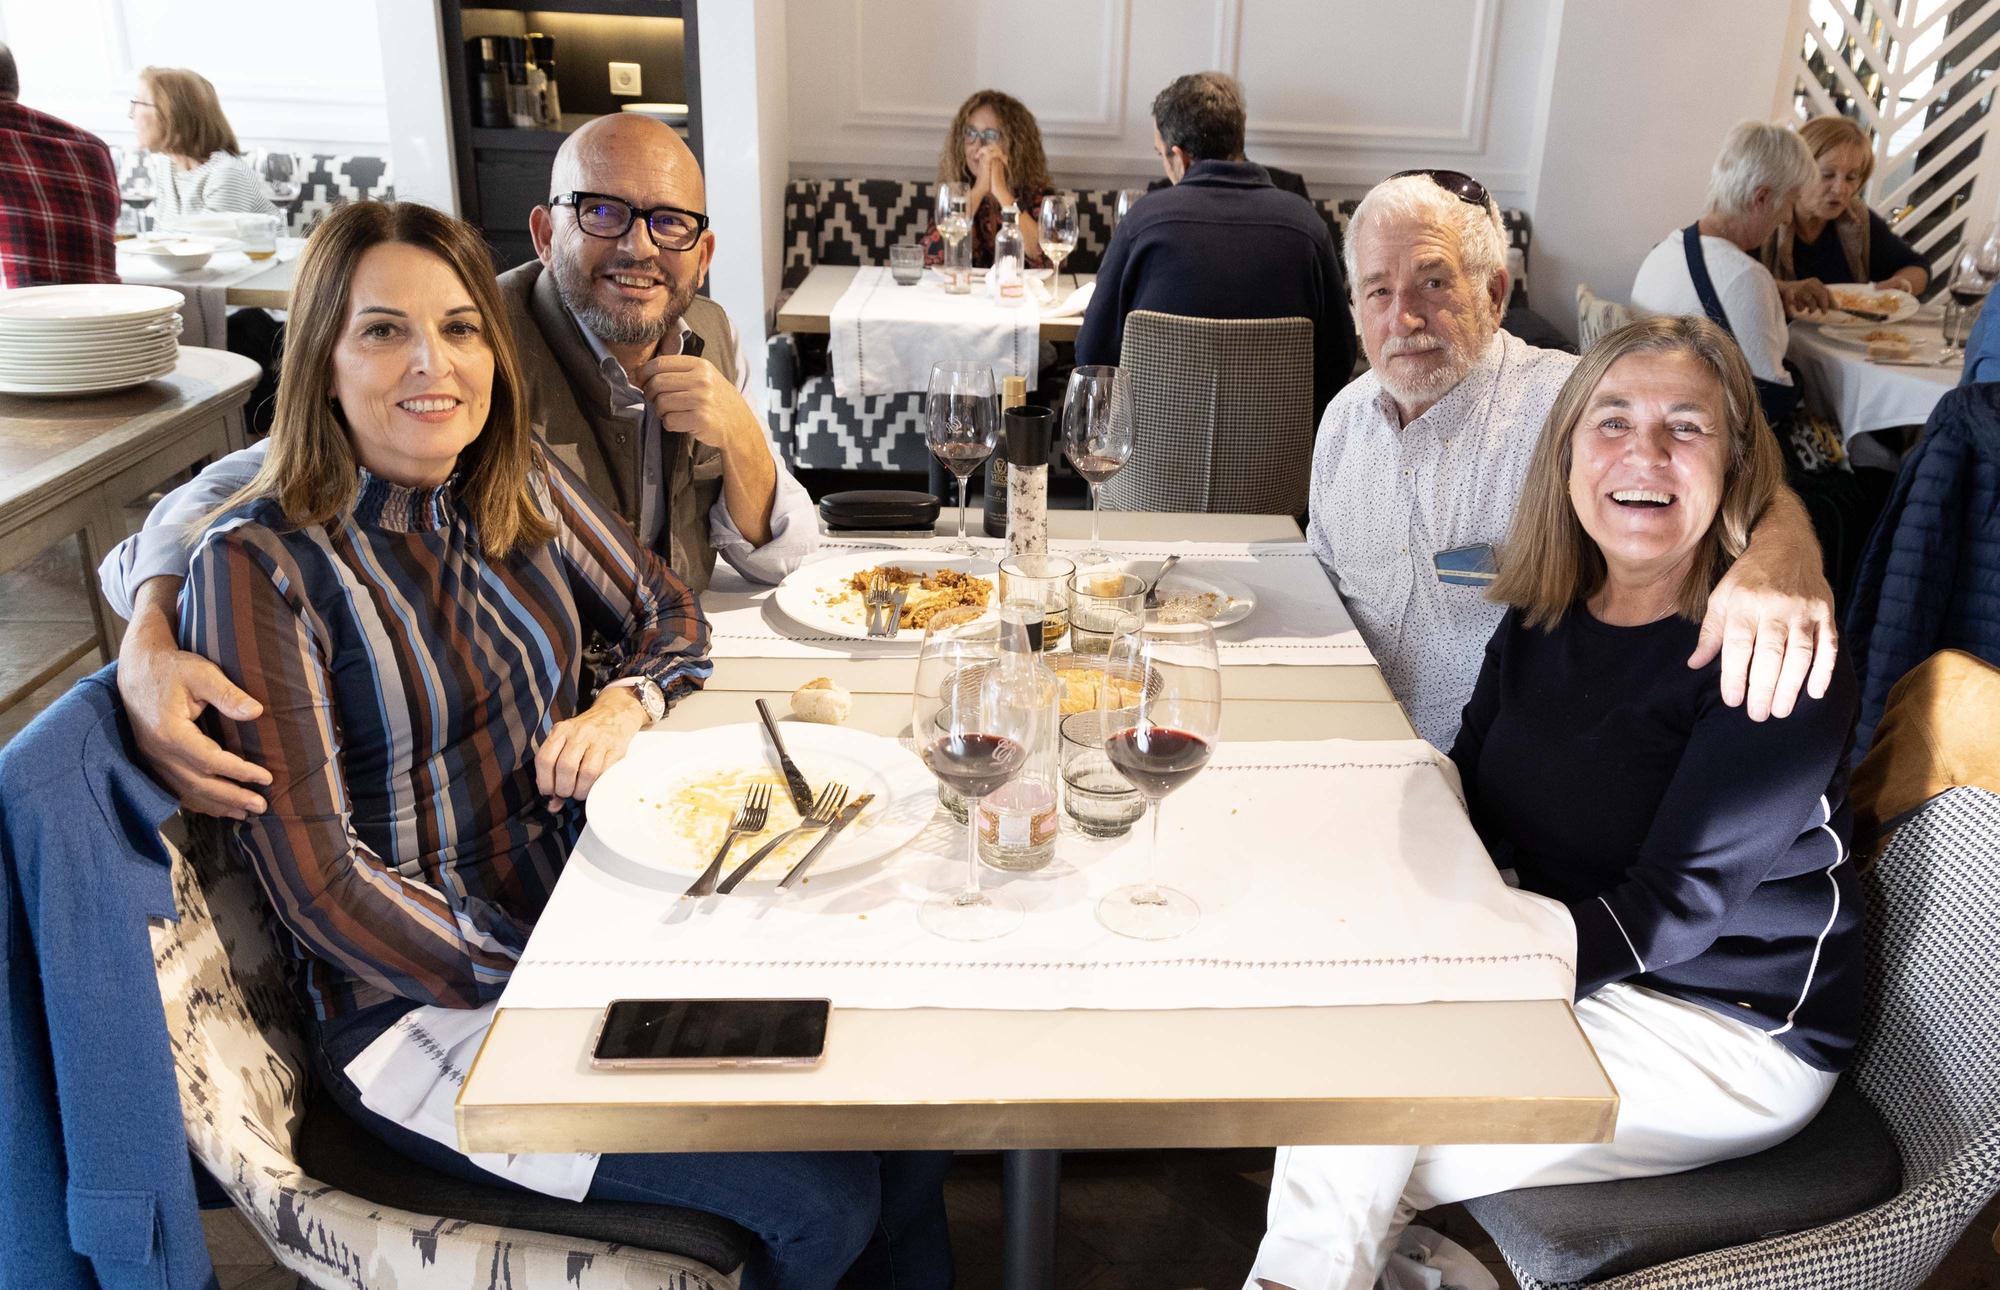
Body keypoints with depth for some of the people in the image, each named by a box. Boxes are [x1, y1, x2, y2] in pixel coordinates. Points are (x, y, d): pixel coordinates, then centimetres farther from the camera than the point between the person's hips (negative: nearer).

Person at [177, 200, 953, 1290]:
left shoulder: (519, 482, 2)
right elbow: (319, 884, -18)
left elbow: (666, 611, 15)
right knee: (821, 1201, -16)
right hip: (417, 997, -6)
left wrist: (631, 699, -9)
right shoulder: (261, 564, -16)